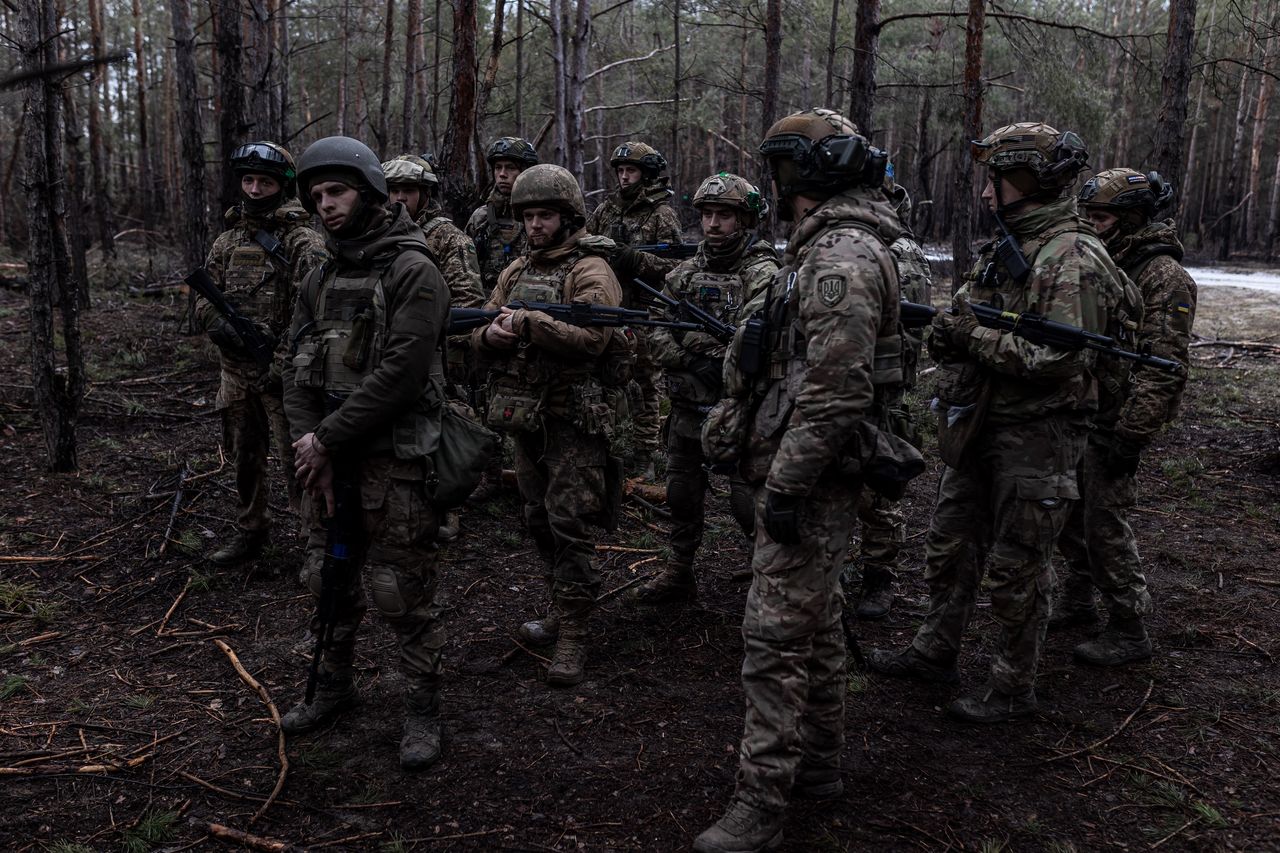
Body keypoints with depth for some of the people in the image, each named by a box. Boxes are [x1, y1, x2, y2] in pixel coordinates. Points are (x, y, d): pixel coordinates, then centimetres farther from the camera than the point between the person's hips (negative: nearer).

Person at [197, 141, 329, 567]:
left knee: (298, 460, -3)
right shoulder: (228, 239, 11)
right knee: (244, 457, 17)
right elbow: (204, 300, 12)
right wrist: (225, 327, -11)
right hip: (236, 371, 7)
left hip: (282, 375, -6)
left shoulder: (304, 243, -9)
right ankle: (250, 533, 33)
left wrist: (279, 366, -22)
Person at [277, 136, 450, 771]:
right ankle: (334, 686, 37)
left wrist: (327, 440, -16)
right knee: (328, 577, 18)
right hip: (329, 456, 7)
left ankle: (422, 710, 15)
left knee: (403, 593, 0)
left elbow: (399, 374, -20)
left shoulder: (412, 272, -11)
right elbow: (298, 370, 8)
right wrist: (312, 450, -6)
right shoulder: (320, 280, 12)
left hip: (393, 461, -7)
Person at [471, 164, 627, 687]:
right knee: (539, 520, 15)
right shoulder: (515, 272, 15)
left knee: (570, 524, -8)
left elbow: (592, 336, -23)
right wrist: (491, 335, -12)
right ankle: (564, 610, 30)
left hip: (573, 416, -7)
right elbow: (481, 334, 12)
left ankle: (572, 635, 0)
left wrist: (527, 321, -26)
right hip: (525, 414, 8)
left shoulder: (590, 271, -7)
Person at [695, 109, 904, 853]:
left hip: (810, 483, -11)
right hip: (811, 477, 11)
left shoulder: (842, 260, -20)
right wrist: (732, 417, 18)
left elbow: (836, 392, -26)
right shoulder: (824, 249, 15)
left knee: (777, 639, -6)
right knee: (817, 624, 18)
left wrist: (786, 484, -23)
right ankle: (819, 764, 32)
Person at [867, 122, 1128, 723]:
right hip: (979, 426, 9)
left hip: (1036, 436, -9)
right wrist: (948, 331, -4)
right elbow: (972, 325, 19)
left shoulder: (1072, 261, -18)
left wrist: (976, 336, -19)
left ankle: (1013, 688, 16)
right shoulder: (1004, 249, 11)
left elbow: (1061, 361, -25)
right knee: (951, 545, 17)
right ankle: (934, 652, 32)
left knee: (1017, 569, 2)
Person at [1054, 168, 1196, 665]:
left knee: (1105, 524, -4)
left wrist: (1132, 434, -23)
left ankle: (1129, 631, 9)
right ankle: (1077, 601, 34)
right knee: (1067, 513, 16)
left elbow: (1165, 367, -20)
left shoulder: (1164, 278, -14)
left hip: (1113, 426, -8)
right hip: (1075, 419, 8)